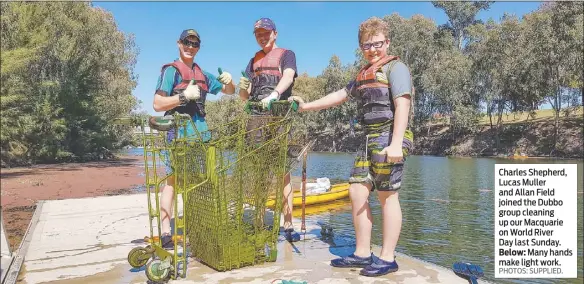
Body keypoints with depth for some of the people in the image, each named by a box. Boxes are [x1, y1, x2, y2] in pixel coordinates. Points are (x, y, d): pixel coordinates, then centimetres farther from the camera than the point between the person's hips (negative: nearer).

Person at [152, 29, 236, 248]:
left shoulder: (202, 75, 19)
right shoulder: (170, 70, 0)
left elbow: (229, 91, 26)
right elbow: (157, 104, -8)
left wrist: (229, 81, 4)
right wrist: (184, 95, -17)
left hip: (200, 130, 7)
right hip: (178, 130, -7)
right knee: (172, 179, -9)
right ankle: (166, 234, -7)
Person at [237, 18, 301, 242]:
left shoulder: (286, 54, 11)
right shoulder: (254, 61, 24)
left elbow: (288, 76, -12)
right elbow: (244, 96, 18)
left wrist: (273, 95, -31)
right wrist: (242, 87, -6)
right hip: (255, 120, 5)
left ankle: (288, 225, -6)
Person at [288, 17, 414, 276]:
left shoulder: (395, 67, -2)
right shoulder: (364, 75, 23)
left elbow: (402, 105, -14)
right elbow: (340, 95, 30)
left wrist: (395, 143, -25)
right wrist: (306, 106, 31)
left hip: (389, 137, -8)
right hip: (369, 139, 9)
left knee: (387, 196, -5)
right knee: (357, 192, 5)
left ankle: (387, 258, 3)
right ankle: (362, 254, 13)